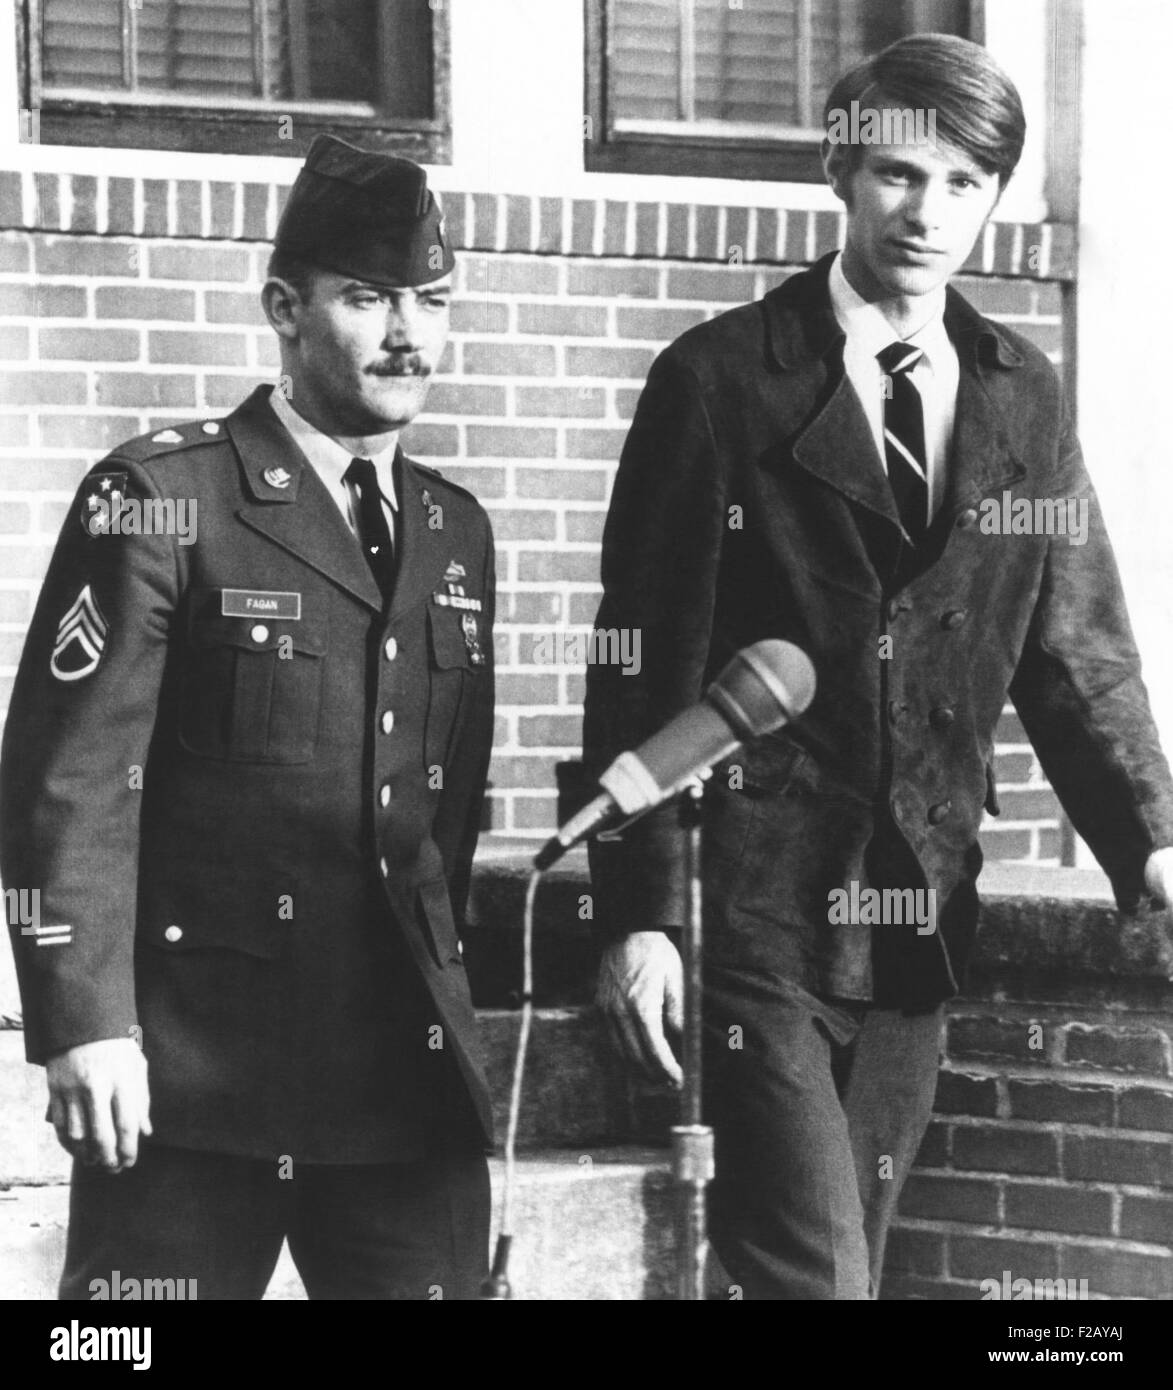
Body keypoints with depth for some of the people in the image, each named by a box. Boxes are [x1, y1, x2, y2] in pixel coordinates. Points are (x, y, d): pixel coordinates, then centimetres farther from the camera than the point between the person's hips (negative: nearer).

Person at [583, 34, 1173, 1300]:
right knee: (814, 1273, -9)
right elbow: (644, 664, -6)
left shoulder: (1022, 399, 8)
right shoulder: (720, 381, -5)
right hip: (760, 906, -5)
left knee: (846, 1260, 12)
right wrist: (637, 914, -11)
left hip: (918, 914, 5)